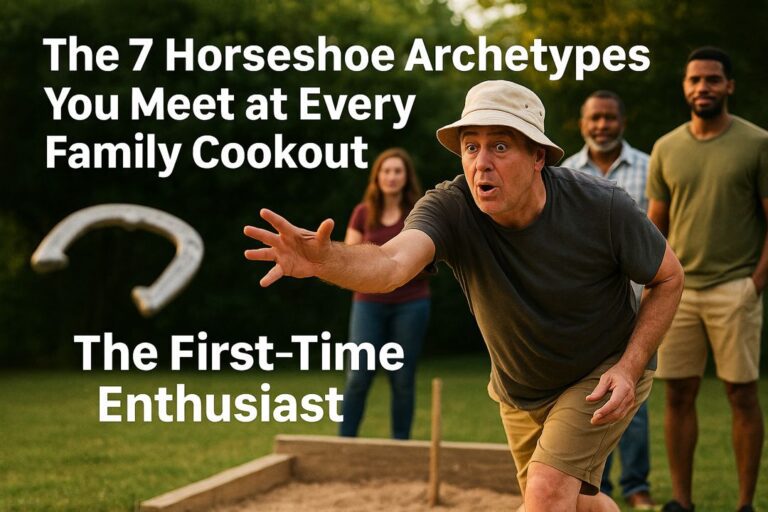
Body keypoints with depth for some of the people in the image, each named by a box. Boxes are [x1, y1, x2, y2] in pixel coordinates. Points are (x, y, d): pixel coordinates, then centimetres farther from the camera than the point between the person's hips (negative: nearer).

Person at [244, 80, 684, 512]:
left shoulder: (601, 207, -27)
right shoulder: (449, 209, -27)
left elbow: (670, 277, -11)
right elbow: (392, 262, -48)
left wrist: (630, 368, -22)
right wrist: (324, 259, -70)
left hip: (603, 375, -3)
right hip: (519, 390, 3)